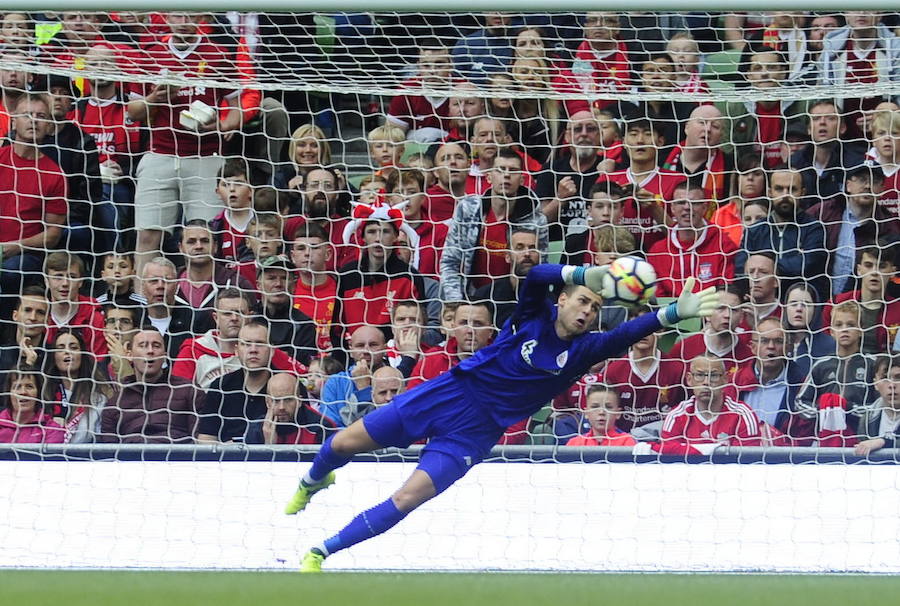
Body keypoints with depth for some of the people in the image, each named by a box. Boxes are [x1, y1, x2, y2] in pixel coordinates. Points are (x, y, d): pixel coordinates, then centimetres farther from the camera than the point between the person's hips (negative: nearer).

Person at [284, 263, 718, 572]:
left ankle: (321, 554, -1)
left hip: (473, 433, 0)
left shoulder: (582, 351, -3)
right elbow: (536, 275, -25)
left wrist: (675, 313, -35)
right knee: (345, 443, 3)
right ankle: (313, 481, 40)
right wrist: (586, 274, -40)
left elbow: (626, 335, -20)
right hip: (450, 393, 0)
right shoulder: (534, 315, -4)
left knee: (410, 497, -15)